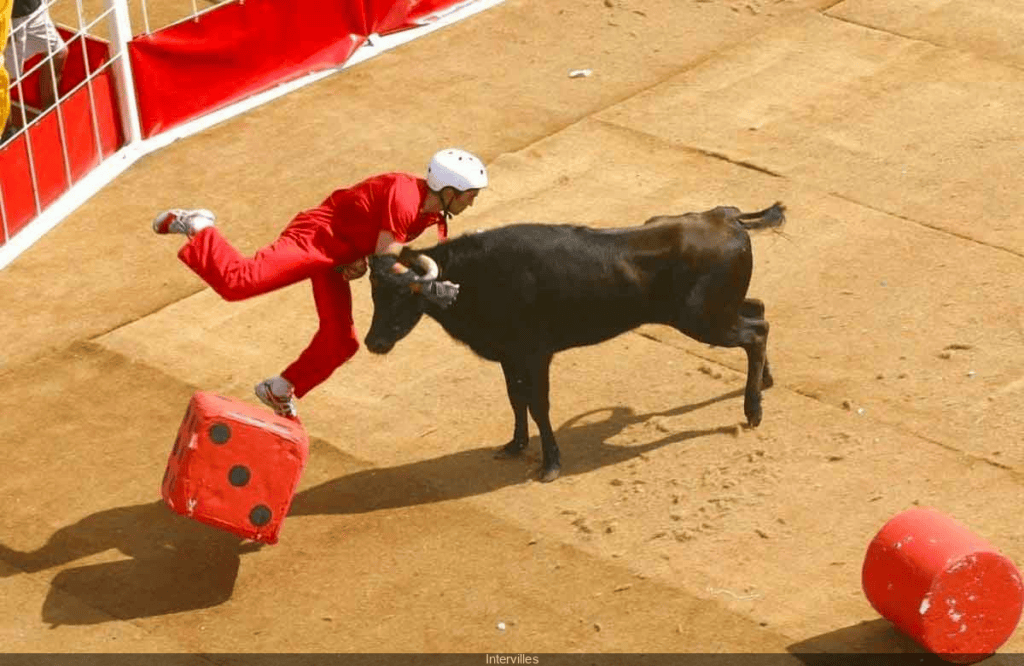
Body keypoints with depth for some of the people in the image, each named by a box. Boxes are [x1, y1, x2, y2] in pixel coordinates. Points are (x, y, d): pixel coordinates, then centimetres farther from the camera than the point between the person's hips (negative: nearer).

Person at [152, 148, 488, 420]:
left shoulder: (433, 214, 4)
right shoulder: (404, 198, -25)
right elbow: (386, 261, -25)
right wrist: (426, 288, -31)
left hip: (337, 257, 10)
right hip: (313, 237, -10)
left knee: (341, 341, 10)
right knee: (238, 281, -26)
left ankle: (279, 391, 29)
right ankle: (196, 227, -1)